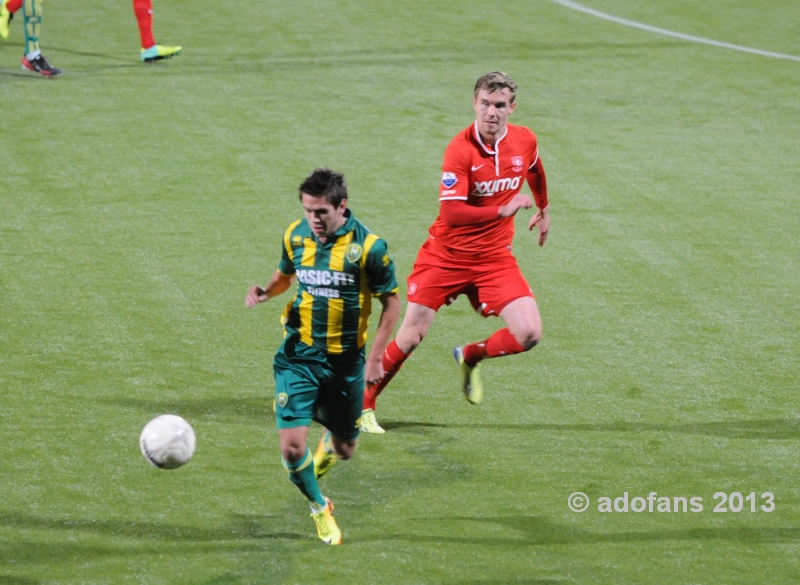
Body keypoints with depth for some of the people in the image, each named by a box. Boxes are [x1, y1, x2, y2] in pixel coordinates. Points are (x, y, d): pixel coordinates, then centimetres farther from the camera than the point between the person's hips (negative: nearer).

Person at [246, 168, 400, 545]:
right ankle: (320, 508, 18)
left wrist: (375, 357, -9)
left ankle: (328, 445, 53)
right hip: (298, 356, 1)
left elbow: (391, 302, -4)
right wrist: (266, 292, -6)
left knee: (344, 449, 12)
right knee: (291, 447, -11)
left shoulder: (368, 246, -14)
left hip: (345, 361, -1)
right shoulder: (296, 235, -3)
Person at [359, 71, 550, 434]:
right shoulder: (460, 150, -21)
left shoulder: (524, 141, -5)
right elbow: (451, 213, -29)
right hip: (446, 254, -4)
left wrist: (544, 210, 34)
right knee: (410, 337, -1)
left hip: (494, 257, 4)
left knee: (529, 334, -12)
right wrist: (504, 211, -29)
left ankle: (470, 357, 18)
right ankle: (364, 405, 19)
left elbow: (535, 172, 21)